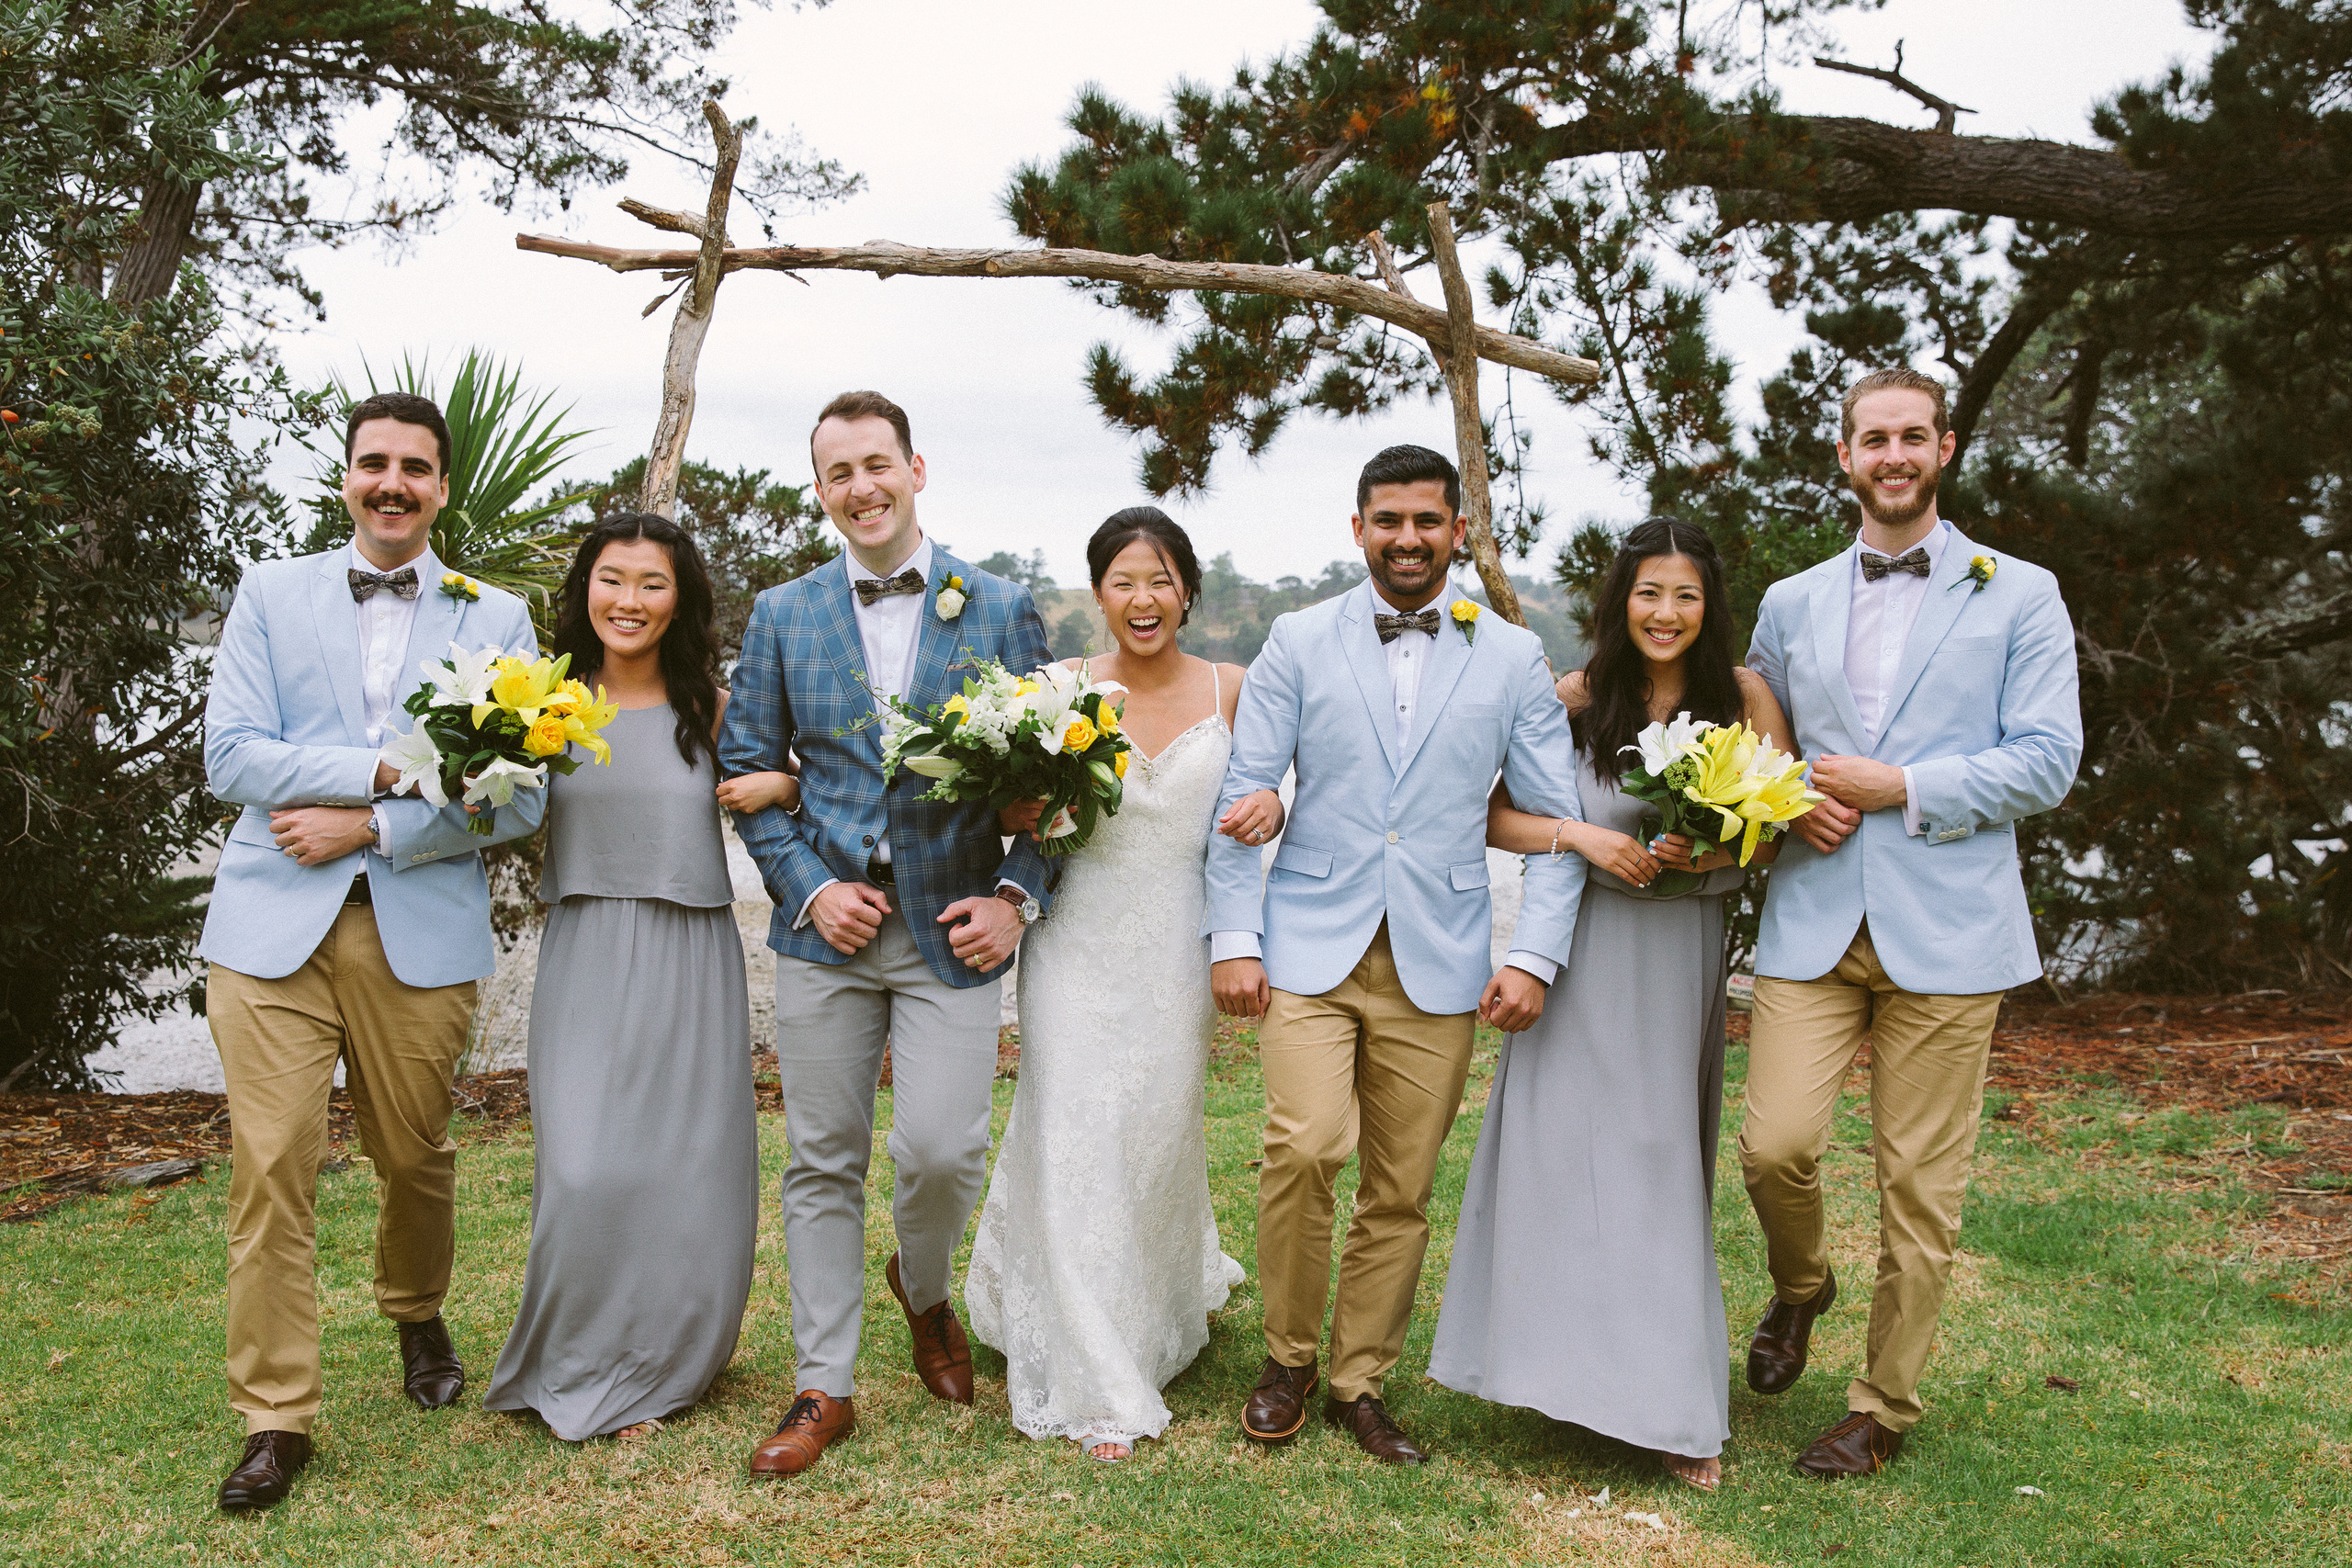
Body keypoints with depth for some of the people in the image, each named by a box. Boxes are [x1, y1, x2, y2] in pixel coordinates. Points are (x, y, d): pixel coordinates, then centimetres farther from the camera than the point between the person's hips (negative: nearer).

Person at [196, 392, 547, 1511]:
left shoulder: (495, 620, 6)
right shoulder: (270, 594, 8)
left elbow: (521, 795, -3)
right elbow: (231, 756, -3)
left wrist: (367, 825, -10)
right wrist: (393, 767, -12)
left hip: (422, 931, 0)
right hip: (273, 924, 0)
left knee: (413, 1158, 13)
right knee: (271, 1170, -3)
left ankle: (417, 1318, 42)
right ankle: (275, 1418, 9)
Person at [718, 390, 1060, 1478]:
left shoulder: (1002, 610, 3)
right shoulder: (782, 615, 7)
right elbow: (745, 766, 7)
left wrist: (1017, 897, -7)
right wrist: (808, 889, -5)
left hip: (950, 931, -1)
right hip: (827, 927, 2)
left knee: (943, 1148, -10)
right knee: (823, 1163, 7)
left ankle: (924, 1290, 25)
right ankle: (824, 1387, 20)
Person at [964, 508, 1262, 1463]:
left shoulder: (1230, 690, 2)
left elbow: (1253, 800, 12)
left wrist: (1269, 809, -10)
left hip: (1178, 947, 1)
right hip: (1079, 944, -1)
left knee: (1160, 1134, 12)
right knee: (1077, 1147, -2)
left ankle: (1172, 1291, 44)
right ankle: (1100, 1385, 10)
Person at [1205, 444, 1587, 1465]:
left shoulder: (1513, 659, 6)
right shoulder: (1299, 643, 4)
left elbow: (1556, 818, 6)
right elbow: (1244, 796, 3)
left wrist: (1535, 954, -4)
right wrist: (1233, 937, -5)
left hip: (1439, 960, 1)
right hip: (1311, 945, -1)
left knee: (1400, 1191, 6)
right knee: (1304, 1148, -17)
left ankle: (1360, 1383, 25)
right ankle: (1288, 1354, 8)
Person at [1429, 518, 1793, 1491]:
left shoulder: (1743, 696, 0)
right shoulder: (1577, 698, -2)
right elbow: (1492, 816, -3)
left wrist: (1712, 850, -17)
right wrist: (1578, 836, -19)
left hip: (1682, 952, 1)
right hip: (1581, 950, -1)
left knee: (1661, 1160, 7)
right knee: (1568, 1146, -1)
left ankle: (1669, 1405, 18)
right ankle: (1573, 1367, 15)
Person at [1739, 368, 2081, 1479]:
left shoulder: (2019, 596, 5)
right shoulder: (1790, 605, 14)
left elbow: (2047, 763, -2)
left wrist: (1895, 787, -11)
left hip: (1946, 927, -2)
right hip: (1812, 920, 2)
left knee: (1920, 1183, 2)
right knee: (1775, 1144, -10)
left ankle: (1883, 1411, 20)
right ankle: (1799, 1288, 24)